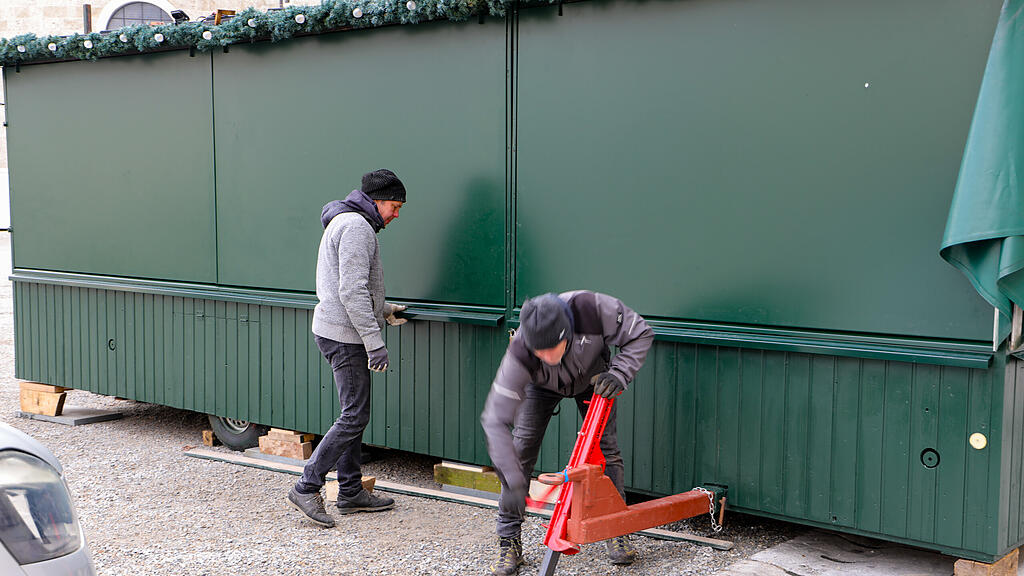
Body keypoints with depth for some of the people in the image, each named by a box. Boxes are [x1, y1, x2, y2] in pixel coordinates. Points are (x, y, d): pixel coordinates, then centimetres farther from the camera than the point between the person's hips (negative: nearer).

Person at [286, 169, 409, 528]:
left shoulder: (345, 223, 19)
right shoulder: (356, 226, -14)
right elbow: (352, 291, -22)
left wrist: (383, 311, 23)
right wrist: (375, 341, -23)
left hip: (338, 330, 11)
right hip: (344, 334, -11)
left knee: (354, 414, 13)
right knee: (355, 416, -9)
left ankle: (351, 492, 18)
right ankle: (306, 488, -6)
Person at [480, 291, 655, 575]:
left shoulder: (593, 308, -44)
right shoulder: (519, 356, -44)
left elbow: (641, 334, -25)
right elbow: (495, 419, -41)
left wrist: (618, 373, -41)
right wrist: (513, 483, -46)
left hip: (592, 376, 1)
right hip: (541, 386, -1)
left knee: (605, 448, -6)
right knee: (520, 451, -10)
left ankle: (617, 531, 11)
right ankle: (509, 542, 1)